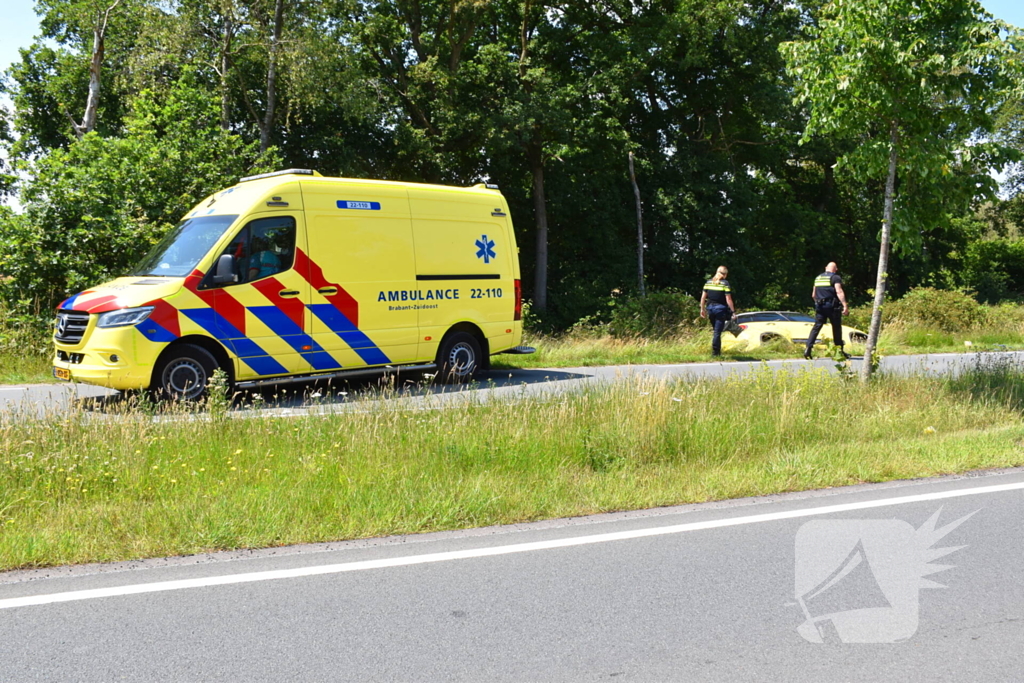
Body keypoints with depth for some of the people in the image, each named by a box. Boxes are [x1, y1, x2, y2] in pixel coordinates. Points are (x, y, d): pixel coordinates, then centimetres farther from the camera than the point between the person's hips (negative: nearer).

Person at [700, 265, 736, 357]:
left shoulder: (708, 282, 6)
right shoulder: (725, 283, -8)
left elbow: (703, 297, 7)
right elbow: (728, 300, -11)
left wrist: (702, 309, 15)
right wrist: (733, 311, -6)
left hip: (710, 307, 5)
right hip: (720, 308, -5)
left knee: (716, 330, 18)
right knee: (717, 332, -1)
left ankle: (718, 351, 21)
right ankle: (715, 352, 0)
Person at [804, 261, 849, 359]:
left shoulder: (818, 278, 16)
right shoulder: (835, 277, -3)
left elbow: (813, 295, 22)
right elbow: (839, 292, -16)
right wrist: (845, 305, -21)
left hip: (820, 306, 5)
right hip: (832, 306, -5)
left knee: (816, 327, 3)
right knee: (837, 328, 6)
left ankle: (808, 349, -11)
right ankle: (840, 350, 12)